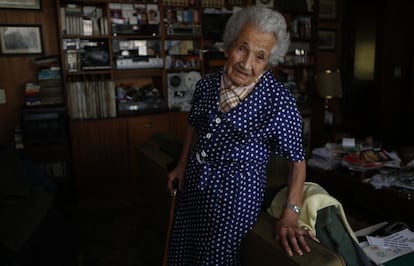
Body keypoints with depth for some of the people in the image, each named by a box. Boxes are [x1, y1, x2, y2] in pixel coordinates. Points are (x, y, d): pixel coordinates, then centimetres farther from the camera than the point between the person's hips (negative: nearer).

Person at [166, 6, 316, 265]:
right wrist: (182, 166, 16)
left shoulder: (279, 101, -18)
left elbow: (297, 159, -11)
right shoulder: (206, 85, -4)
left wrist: (290, 214, -19)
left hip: (237, 194, -5)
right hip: (193, 186, 6)